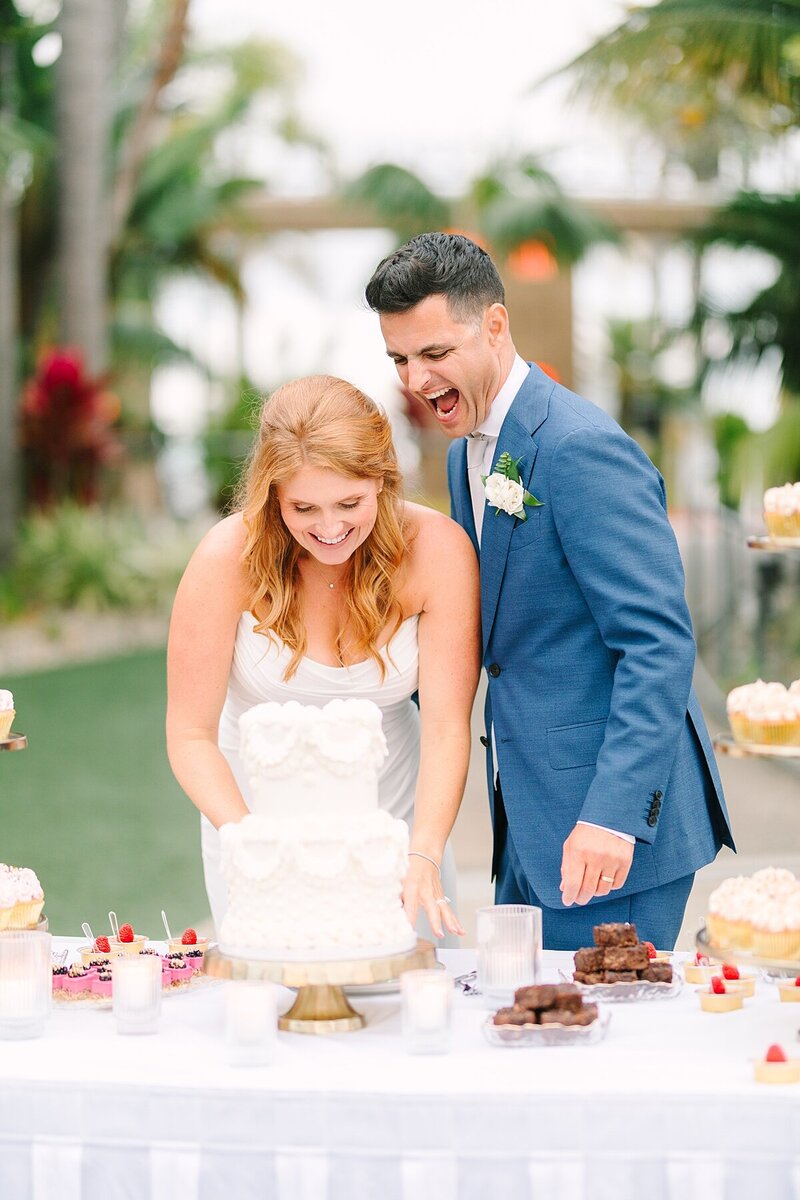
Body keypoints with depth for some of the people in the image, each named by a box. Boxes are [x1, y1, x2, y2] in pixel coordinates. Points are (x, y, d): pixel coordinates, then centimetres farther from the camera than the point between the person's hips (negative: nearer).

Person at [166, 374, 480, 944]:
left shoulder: (437, 549, -20)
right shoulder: (232, 555, -22)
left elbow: (446, 725, -19)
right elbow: (191, 736, -17)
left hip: (395, 814, 1)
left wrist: (425, 854, -34)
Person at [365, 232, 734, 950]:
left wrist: (614, 811, -27)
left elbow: (661, 642, -22)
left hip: (610, 821, -9)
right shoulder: (469, 449, 12)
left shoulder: (581, 447, -18)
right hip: (531, 817, 9)